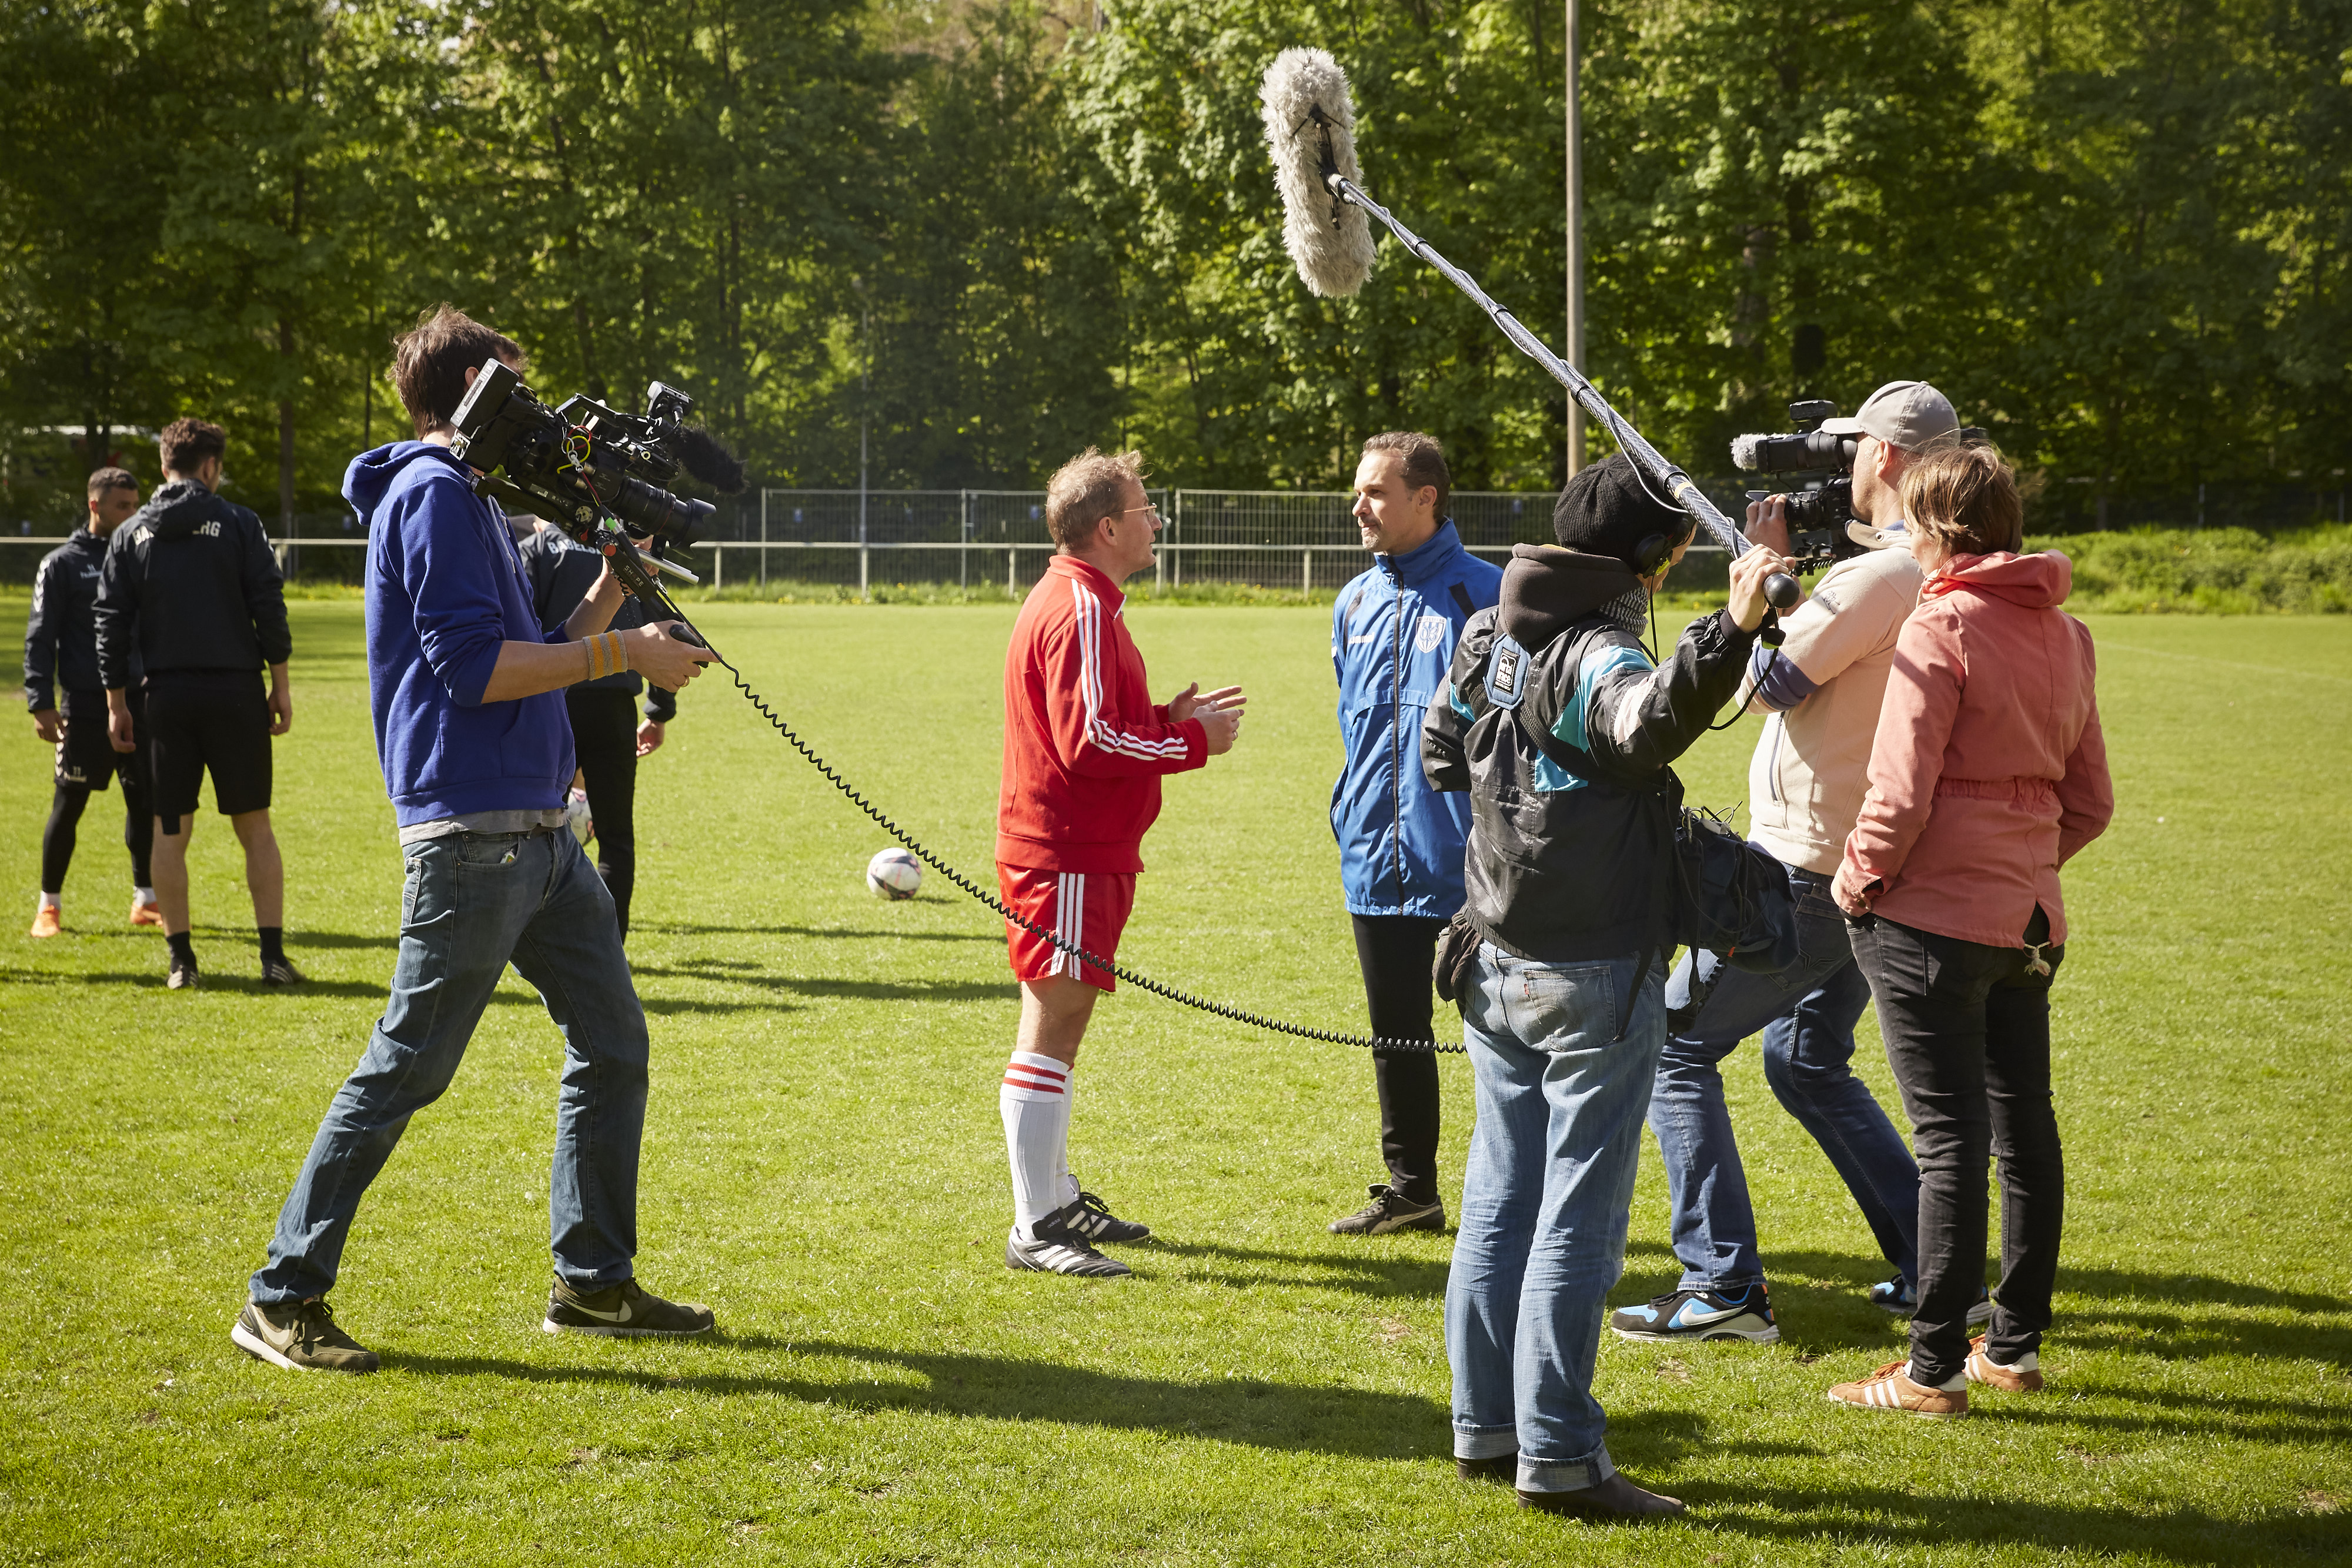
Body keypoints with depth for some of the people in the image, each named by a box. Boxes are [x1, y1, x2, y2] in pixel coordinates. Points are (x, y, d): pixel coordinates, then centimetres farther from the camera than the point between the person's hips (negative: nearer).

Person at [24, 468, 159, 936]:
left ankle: (146, 899, 16)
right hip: (84, 708, -4)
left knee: (146, 801, 4)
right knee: (68, 805, -1)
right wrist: (41, 704, -12)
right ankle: (49, 905, 10)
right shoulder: (62, 564, -1)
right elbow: (39, 638, -4)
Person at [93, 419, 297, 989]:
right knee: (254, 826, 6)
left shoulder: (130, 535, 6)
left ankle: (181, 958, 5)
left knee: (170, 830, 7)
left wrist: (117, 701, 10)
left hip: (166, 695, 1)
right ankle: (274, 955, 3)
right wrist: (281, 685, 2)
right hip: (235, 690, -1)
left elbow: (111, 623, 4)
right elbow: (269, 608, -4)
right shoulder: (238, 523, -1)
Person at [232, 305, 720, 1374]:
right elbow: (473, 668, -17)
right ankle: (283, 1301, -1)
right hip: (471, 832, -10)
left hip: (539, 830, 10)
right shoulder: (434, 492, -9)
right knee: (405, 1067, -7)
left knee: (612, 1041, 11)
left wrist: (615, 579, 16)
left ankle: (593, 1281, 20)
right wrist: (623, 653, -12)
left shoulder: (471, 499, 21)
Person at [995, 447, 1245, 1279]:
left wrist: (1169, 720, 11)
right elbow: (1090, 742, -23)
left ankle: (1057, 1199, 26)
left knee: (1062, 1024, 17)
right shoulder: (1082, 611, -16)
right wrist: (1192, 741, -11)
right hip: (1066, 855, -11)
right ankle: (1035, 1228, -8)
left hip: (1084, 849, 11)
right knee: (1051, 1027, -9)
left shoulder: (1074, 601, 19)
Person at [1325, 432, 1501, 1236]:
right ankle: (1410, 1189, 26)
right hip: (1376, 862, 7)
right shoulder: (1356, 604, 10)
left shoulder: (1486, 595, -9)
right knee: (1395, 1031, 15)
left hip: (1464, 864, -7)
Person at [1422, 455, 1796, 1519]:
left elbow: (1440, 753, 22)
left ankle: (1485, 1429, 20)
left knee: (1499, 1200, 14)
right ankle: (1557, 1459, 0)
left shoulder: (1488, 637, 7)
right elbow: (1653, 723, -42)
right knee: (1577, 1216, -3)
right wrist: (1728, 633, -53)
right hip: (1594, 976, -8)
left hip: (1495, 966, 8)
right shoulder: (1596, 656, -19)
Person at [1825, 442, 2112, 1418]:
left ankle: (1935, 1368, 1)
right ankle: (2016, 1345, 24)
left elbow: (1900, 791, -17)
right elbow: (2090, 802, 12)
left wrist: (1858, 880, -2)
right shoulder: (2064, 633, 8)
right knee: (2024, 1127, 14)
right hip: (2029, 916, 7)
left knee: (1951, 1138, -5)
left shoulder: (1940, 630, -14)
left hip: (1933, 913, -7)